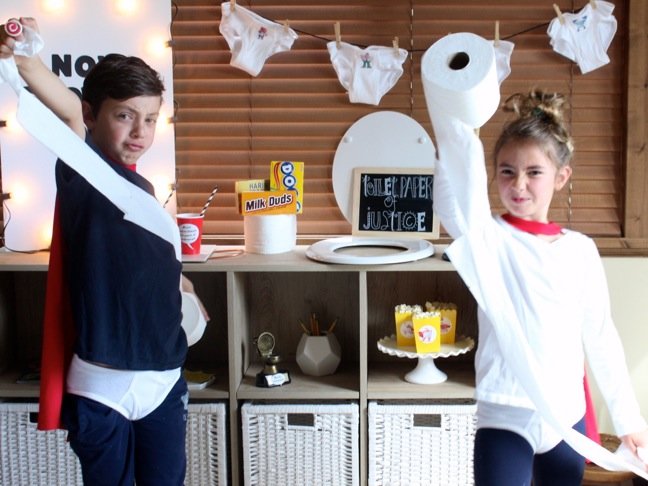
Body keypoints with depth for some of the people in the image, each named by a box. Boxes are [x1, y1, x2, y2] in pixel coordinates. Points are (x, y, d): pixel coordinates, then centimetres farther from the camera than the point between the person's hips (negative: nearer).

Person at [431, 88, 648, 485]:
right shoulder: (489, 239, -8)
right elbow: (463, 171, -28)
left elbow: (601, 337, 9)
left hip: (568, 419, 4)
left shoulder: (581, 249, 4)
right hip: (506, 419, -4)